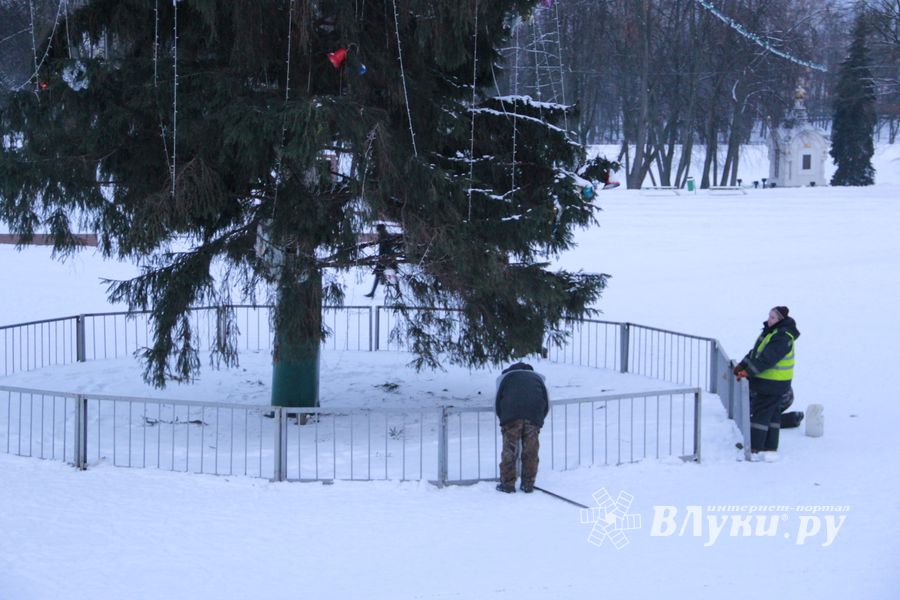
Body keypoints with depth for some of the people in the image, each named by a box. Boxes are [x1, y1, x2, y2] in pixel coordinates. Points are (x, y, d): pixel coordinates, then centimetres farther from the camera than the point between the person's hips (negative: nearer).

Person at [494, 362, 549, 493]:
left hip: (511, 414, -1)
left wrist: (503, 418, 31)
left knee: (509, 450, 5)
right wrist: (539, 419, 36)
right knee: (531, 450, 9)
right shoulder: (538, 377, 34)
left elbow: (497, 403, 21)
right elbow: (547, 404, 27)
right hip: (534, 414, 1)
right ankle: (528, 485, 12)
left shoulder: (504, 376, 30)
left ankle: (508, 484, 7)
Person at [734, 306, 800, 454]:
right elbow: (756, 351, 14)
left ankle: (755, 446, 0)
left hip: (773, 383, -10)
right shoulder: (770, 331, 10)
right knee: (772, 414, 16)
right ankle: (770, 445, 24)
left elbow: (767, 358, -28)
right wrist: (742, 365, 3)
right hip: (765, 380, 10)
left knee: (761, 412, -5)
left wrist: (747, 372, -27)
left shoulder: (783, 337, -22)